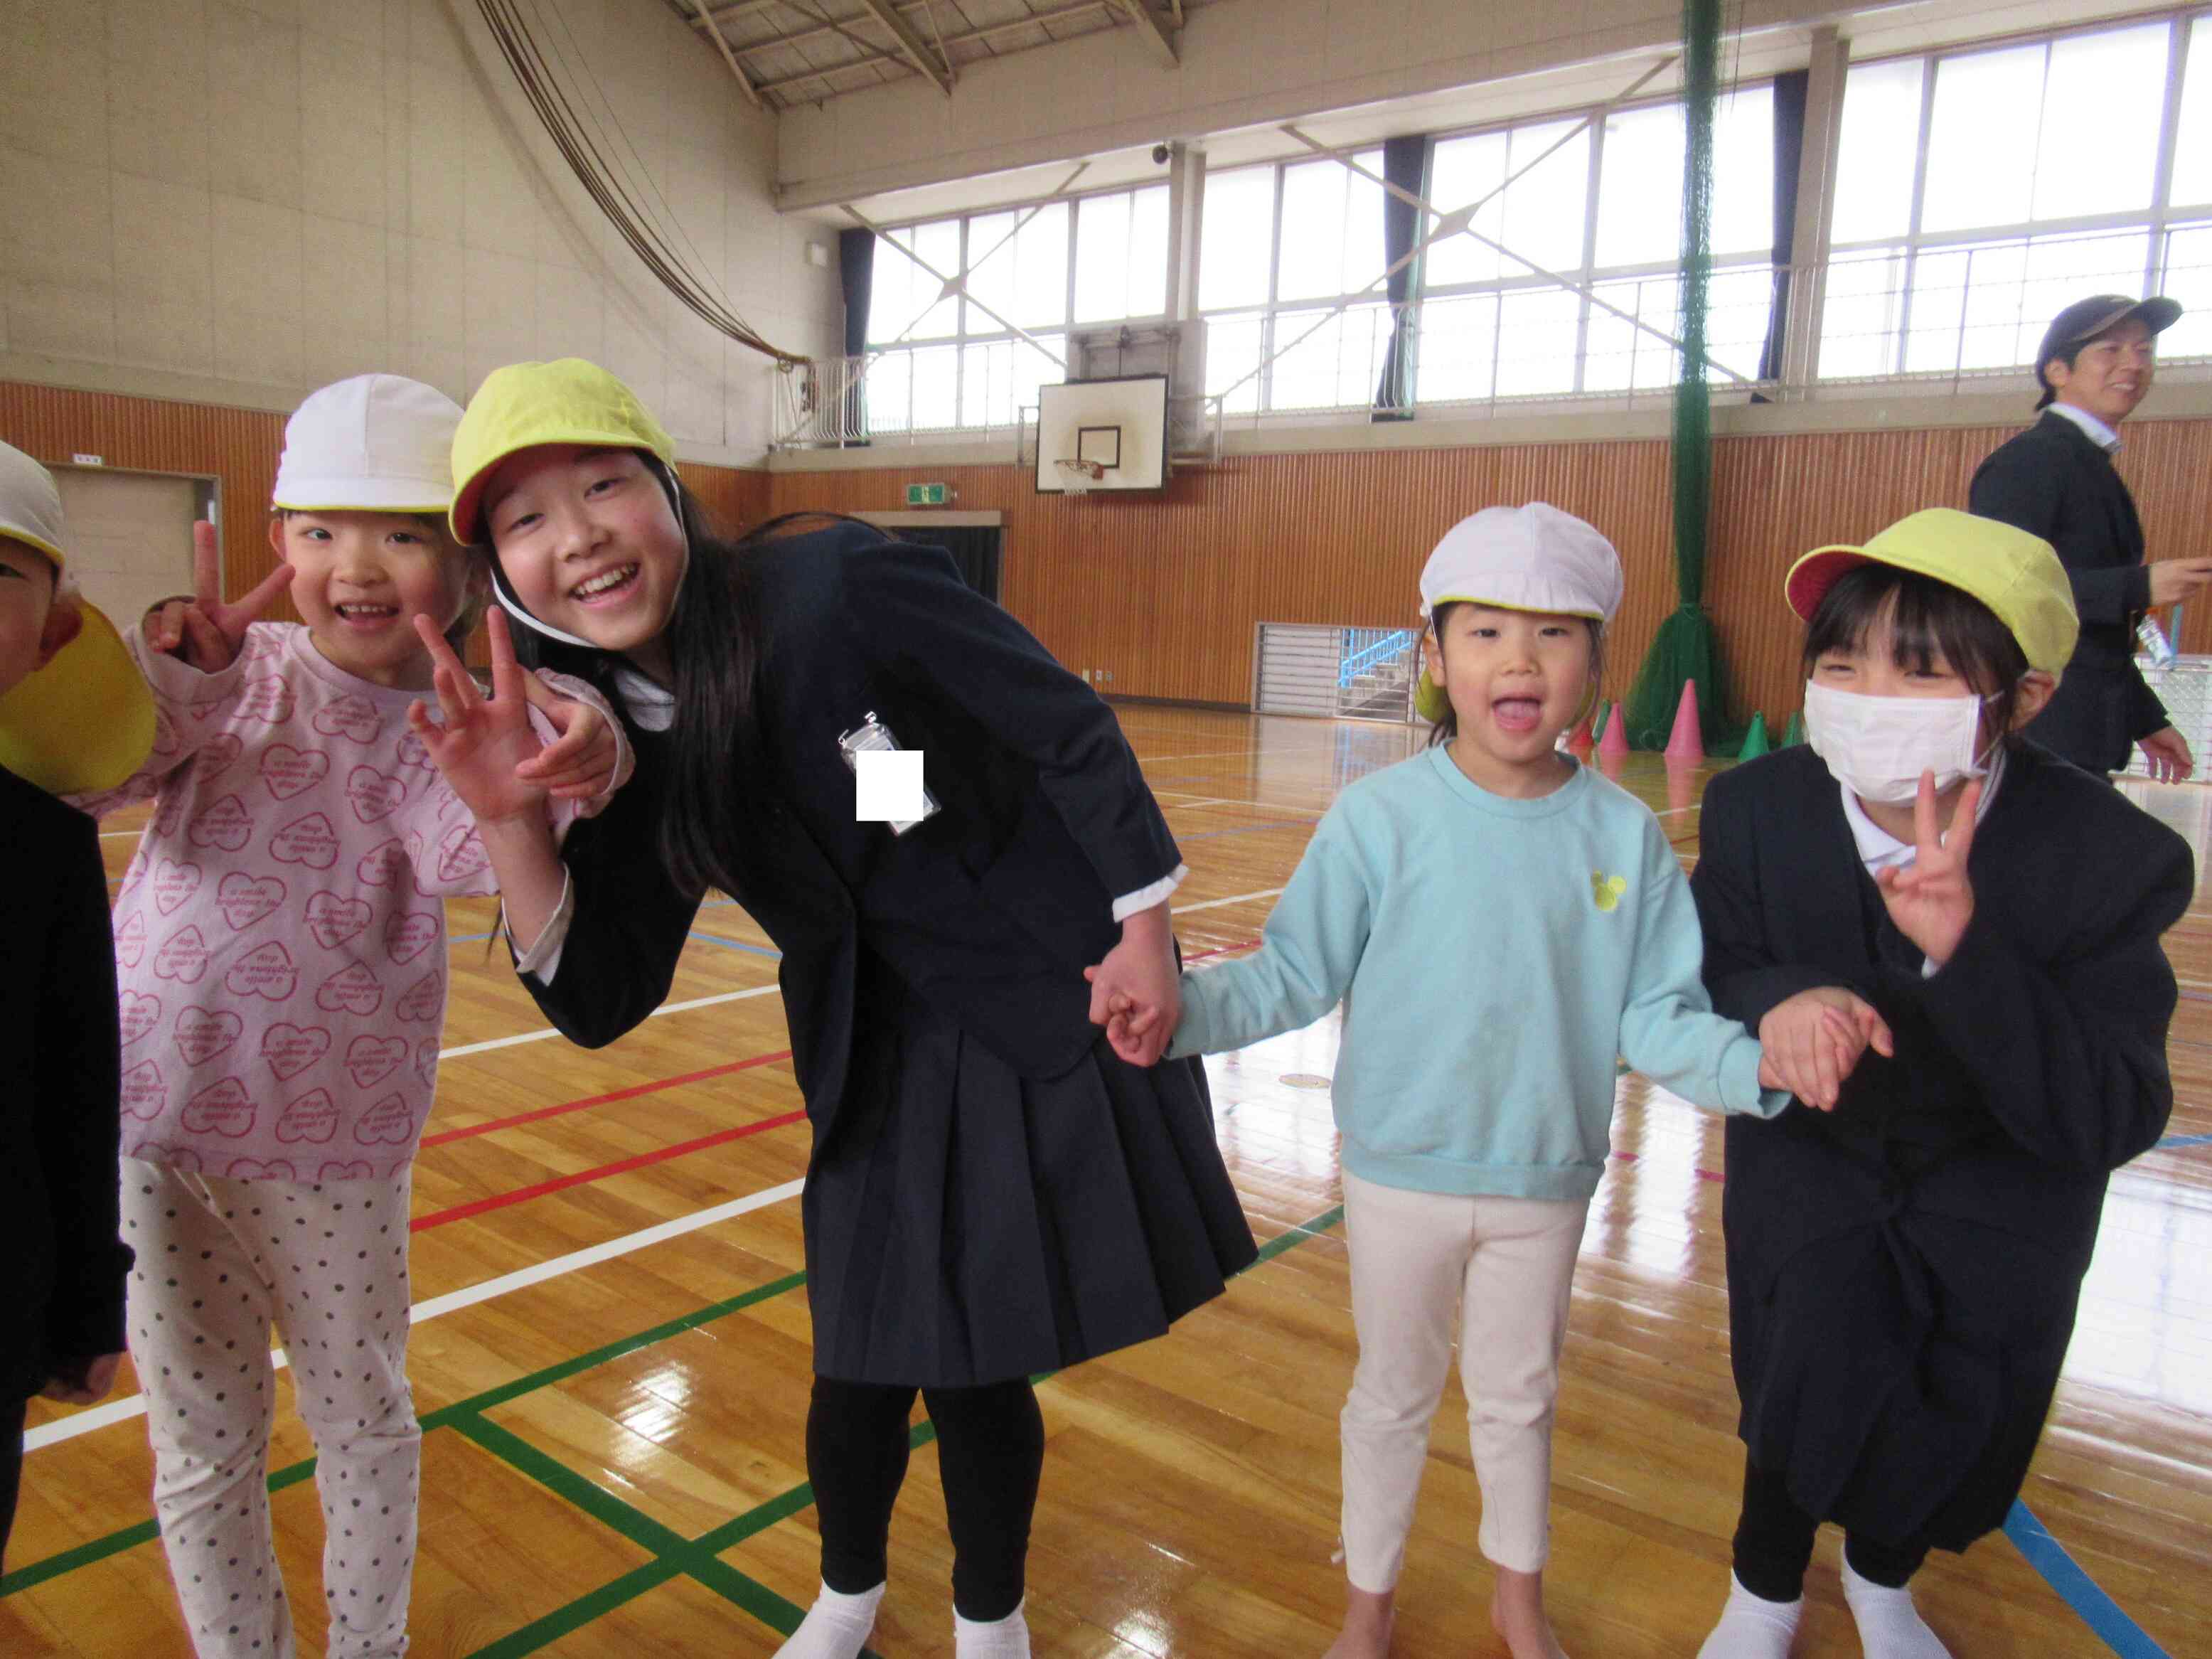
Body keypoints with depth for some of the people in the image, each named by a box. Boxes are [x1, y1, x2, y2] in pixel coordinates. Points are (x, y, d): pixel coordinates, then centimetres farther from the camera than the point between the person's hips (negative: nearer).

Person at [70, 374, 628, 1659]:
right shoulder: (237, 668, -4)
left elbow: (463, 856, -28)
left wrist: (546, 784, -51)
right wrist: (167, 678, -27)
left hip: (333, 1138, -1)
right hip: (150, 1120, 1)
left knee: (363, 1415, 18)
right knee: (206, 1443, 15)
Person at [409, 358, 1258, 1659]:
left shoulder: (840, 586, -22)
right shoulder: (626, 740, -4)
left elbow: (1071, 734, -14)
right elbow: (600, 1000, -4)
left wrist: (1142, 926, -10)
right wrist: (506, 815, -17)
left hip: (1060, 1029, -4)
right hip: (880, 1078, 4)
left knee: (977, 1376, 7)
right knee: (863, 1379, 10)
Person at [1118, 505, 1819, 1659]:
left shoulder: (1625, 835, -9)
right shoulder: (1381, 817, -16)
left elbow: (1657, 1017, -5)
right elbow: (1296, 974, -12)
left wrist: (1756, 1066, -21)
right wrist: (1181, 1011, -26)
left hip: (1547, 1178, 2)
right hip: (1403, 1169, -2)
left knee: (1519, 1397, 23)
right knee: (1393, 1394, 19)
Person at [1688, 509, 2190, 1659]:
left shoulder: (2118, 859, -24)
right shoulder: (1754, 807, -18)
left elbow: (2110, 1122, -25)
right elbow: (1704, 972, -7)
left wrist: (1964, 950, -42)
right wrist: (1780, 1002, -33)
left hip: (1999, 1180, 0)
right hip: (1811, 1146, 0)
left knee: (1969, 1395, -10)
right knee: (1821, 1355, -19)